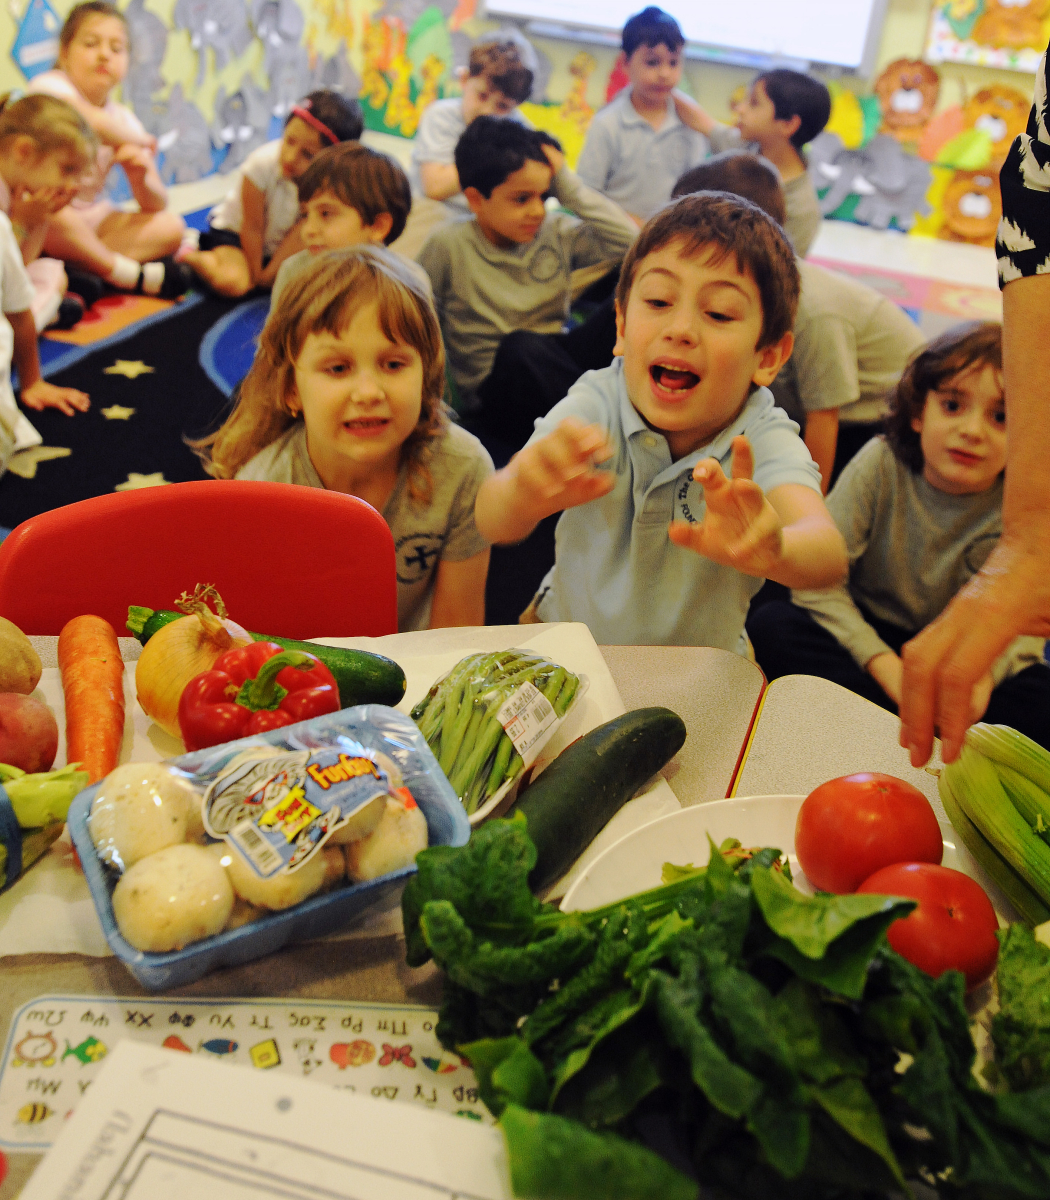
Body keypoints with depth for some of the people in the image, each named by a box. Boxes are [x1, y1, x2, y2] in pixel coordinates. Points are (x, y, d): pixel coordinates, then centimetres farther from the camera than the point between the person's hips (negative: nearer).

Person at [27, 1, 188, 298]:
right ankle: (130, 274, -17)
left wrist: (140, 179, -23)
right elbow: (93, 122, -38)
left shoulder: (124, 120, 4)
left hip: (89, 219, 6)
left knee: (171, 226, -10)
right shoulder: (49, 86, -13)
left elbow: (156, 204, 0)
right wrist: (142, 140, -19)